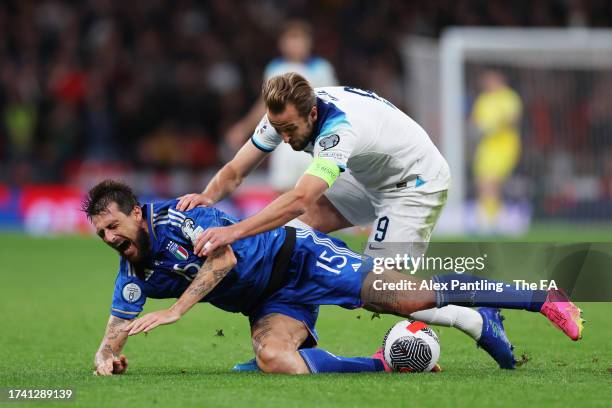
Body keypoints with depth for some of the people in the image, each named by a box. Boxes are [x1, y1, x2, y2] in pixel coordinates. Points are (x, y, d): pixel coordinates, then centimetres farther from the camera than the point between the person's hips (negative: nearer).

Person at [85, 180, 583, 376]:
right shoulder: (135, 274, 3)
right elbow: (115, 334, 6)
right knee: (272, 359, -28)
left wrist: (176, 309, -32)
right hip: (273, 305, 6)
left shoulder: (173, 216, -16)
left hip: (295, 257, -6)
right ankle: (384, 365, -13)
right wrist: (108, 357, -18)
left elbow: (224, 256, -28)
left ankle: (543, 297, -6)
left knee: (412, 298, -17)